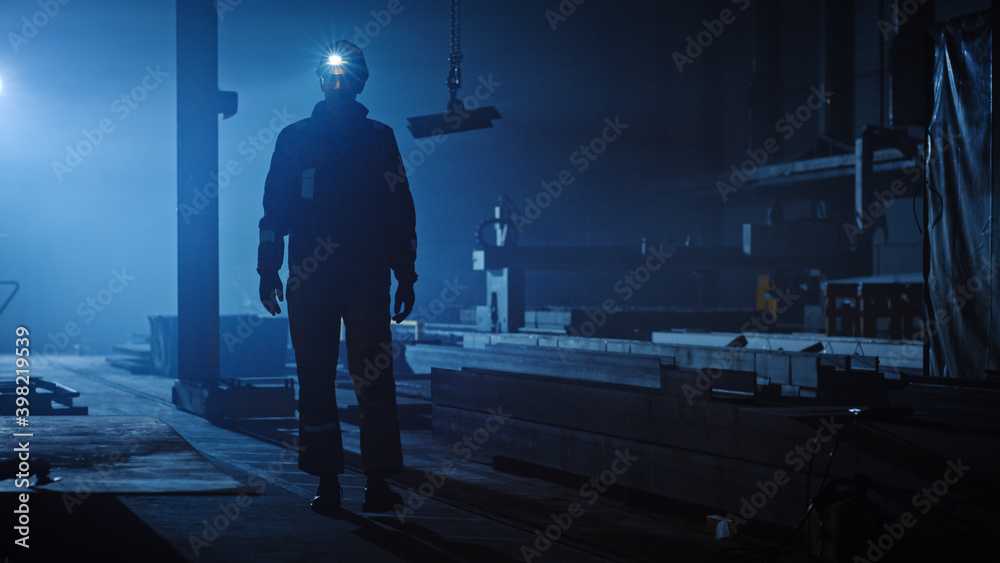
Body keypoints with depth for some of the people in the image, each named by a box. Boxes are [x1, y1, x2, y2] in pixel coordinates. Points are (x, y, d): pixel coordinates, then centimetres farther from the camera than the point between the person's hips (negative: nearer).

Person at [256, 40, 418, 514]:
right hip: (309, 280, 1)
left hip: (368, 279, -1)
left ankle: (378, 480, -5)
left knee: (374, 379, -8)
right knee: (315, 381, 1)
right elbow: (274, 209, 9)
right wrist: (268, 270, 0)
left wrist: (405, 277, 5)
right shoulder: (295, 139, 10)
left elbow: (401, 213, 10)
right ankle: (327, 481, 8)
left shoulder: (380, 139, 11)